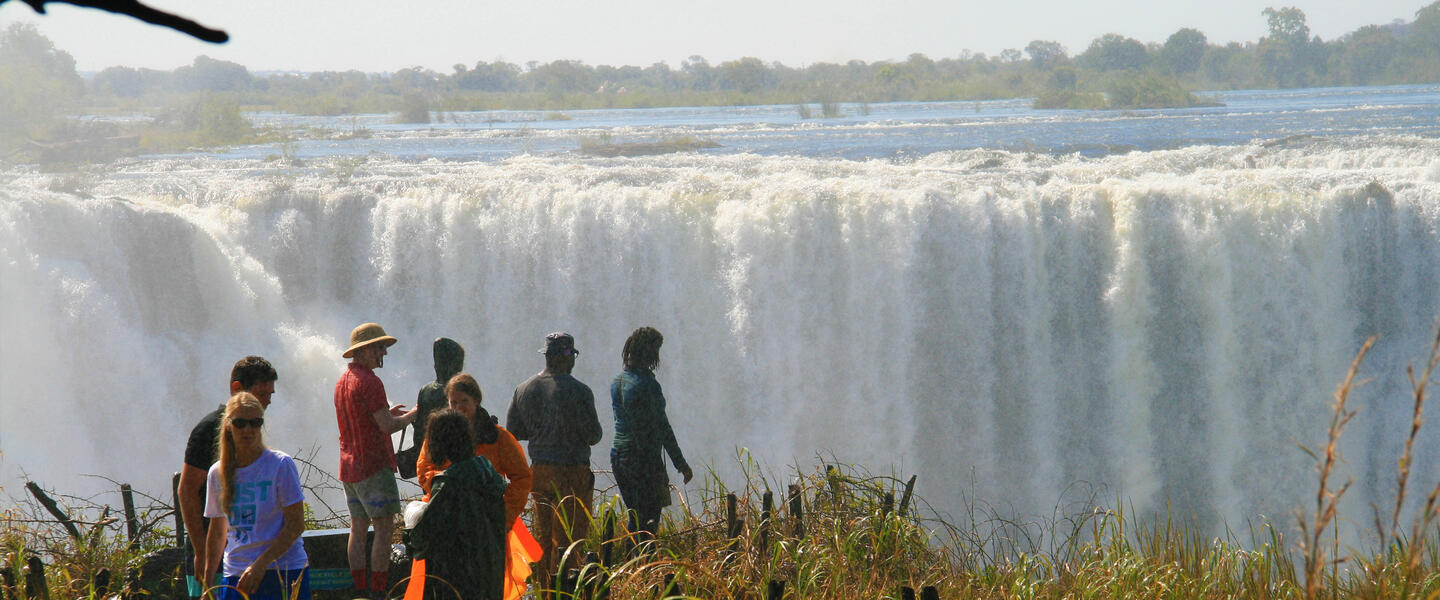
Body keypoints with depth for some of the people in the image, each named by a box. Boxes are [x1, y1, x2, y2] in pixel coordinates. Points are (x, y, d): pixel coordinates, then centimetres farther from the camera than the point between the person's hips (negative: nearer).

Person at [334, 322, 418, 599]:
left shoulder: (343, 381, 15)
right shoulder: (369, 381, -15)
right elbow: (387, 427, -18)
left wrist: (386, 413, 20)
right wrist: (413, 414, -3)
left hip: (349, 466, 9)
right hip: (374, 465, -9)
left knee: (358, 528, 10)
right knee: (384, 527, -7)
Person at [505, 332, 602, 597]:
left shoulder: (524, 390, 3)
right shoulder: (578, 391, -15)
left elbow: (512, 431, 8)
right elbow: (593, 435, -12)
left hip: (538, 472, 6)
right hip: (572, 474, -6)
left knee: (544, 536, 16)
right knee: (568, 538, -1)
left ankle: (542, 590, 21)